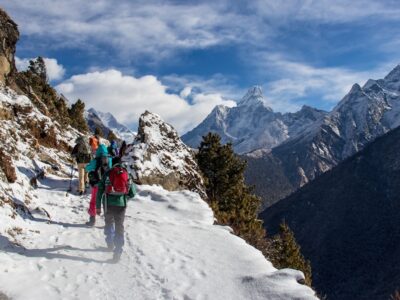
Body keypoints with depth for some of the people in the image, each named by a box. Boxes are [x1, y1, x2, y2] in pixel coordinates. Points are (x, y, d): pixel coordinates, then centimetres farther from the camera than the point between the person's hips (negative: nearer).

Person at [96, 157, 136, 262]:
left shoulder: (107, 174, 2)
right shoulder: (127, 176, 5)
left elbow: (100, 191, 0)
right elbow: (132, 193, 5)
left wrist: (98, 206, 6)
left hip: (108, 204, 0)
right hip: (121, 205, 0)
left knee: (109, 223, 25)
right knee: (119, 227, 6)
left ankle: (110, 244, 28)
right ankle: (118, 251, 1)